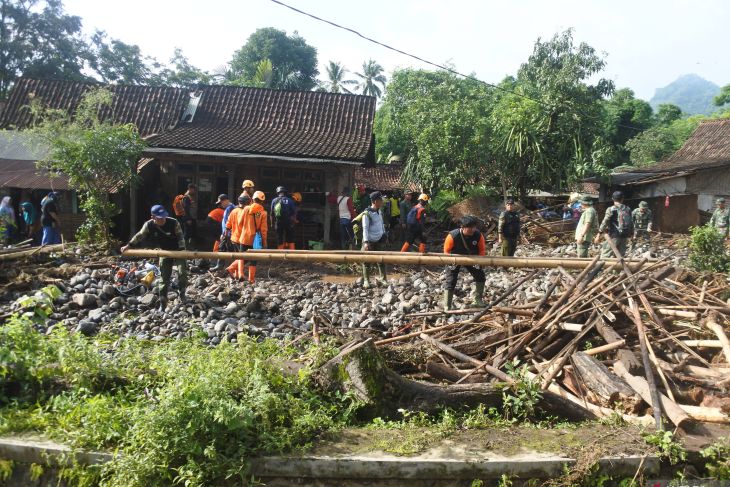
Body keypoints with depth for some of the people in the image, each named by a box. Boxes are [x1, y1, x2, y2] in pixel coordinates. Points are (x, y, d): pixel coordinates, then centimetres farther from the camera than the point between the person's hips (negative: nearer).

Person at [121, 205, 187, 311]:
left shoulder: (174, 223, -22)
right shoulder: (149, 225, -14)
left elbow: (180, 237, -14)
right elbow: (139, 236, 1)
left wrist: (182, 250, -23)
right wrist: (128, 246, 5)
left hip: (177, 251, -2)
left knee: (182, 272, -17)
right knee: (164, 278, 3)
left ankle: (182, 294, 9)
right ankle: (163, 304, 11)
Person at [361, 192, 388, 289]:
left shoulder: (379, 212, 7)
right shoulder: (367, 213, -15)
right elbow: (365, 228, -18)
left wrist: (384, 235, 17)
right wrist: (366, 242, -23)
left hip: (379, 240, 6)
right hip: (370, 241, -6)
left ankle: (383, 279, 18)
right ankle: (366, 281, 11)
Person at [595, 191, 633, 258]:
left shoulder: (611, 210, -7)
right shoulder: (628, 209, 9)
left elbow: (605, 222, -11)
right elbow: (631, 223, 12)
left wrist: (599, 235, -7)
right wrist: (630, 235, 22)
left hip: (614, 237, -6)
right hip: (624, 237, 6)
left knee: (605, 256, -4)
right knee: (621, 256, 11)